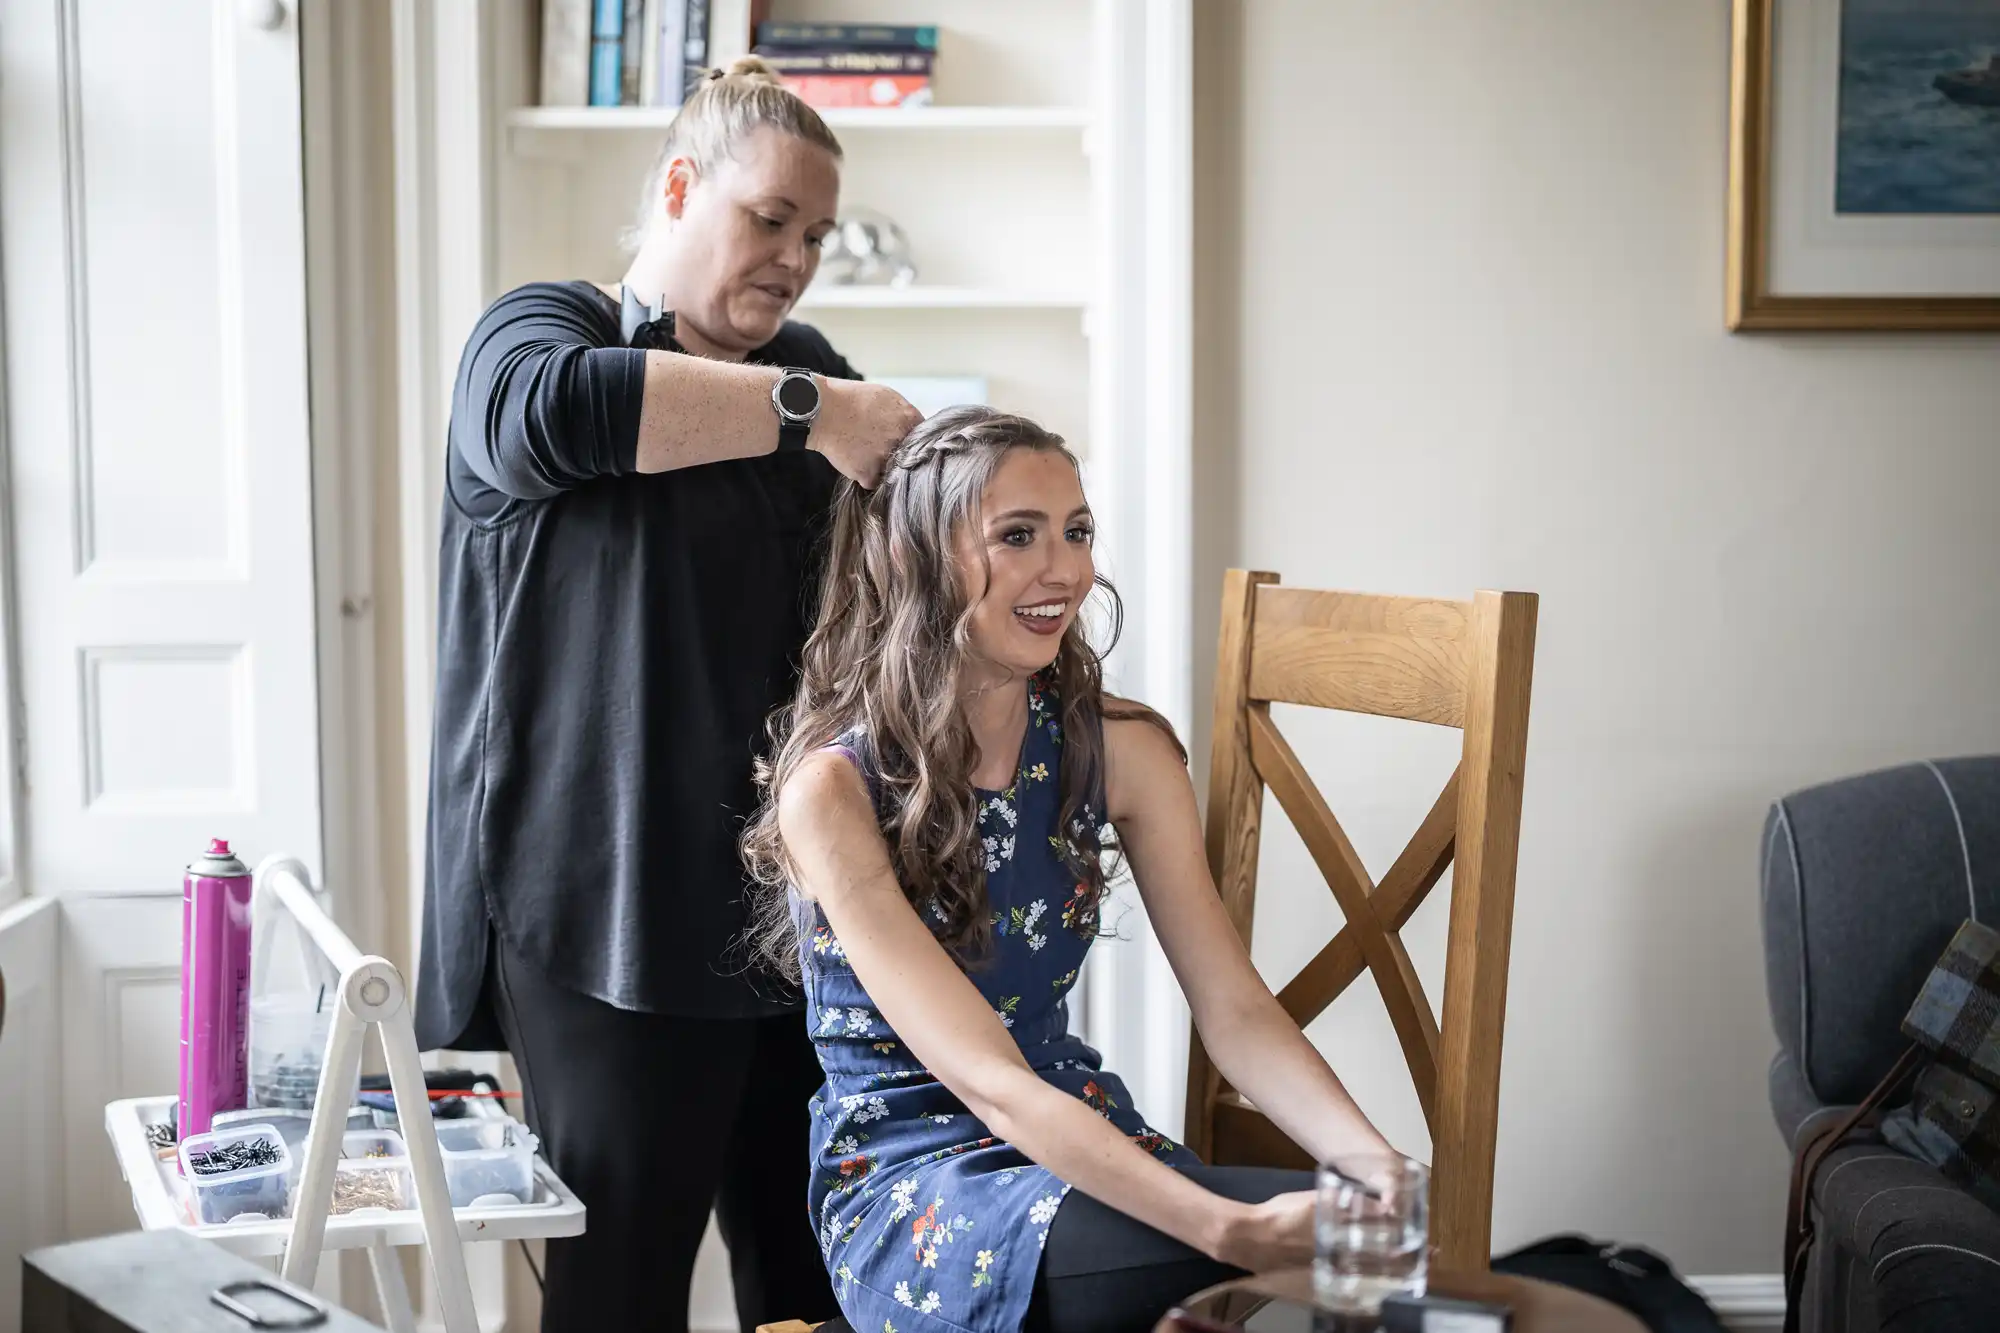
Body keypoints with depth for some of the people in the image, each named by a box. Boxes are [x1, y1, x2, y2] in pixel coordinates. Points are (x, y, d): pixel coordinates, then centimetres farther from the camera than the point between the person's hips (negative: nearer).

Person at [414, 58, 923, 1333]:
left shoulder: (806, 365, 18)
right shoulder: (542, 330, 0)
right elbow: (558, 407, -25)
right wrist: (805, 412, -26)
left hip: (800, 896, 6)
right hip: (613, 903, -5)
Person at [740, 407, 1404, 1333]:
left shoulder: (1121, 749, -1)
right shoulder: (835, 788, -16)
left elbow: (1235, 1010, -3)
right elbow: (988, 1080, -23)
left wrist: (1381, 1173, -22)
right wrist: (1235, 1228, -35)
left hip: (1077, 1142, 5)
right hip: (903, 1178, -5)